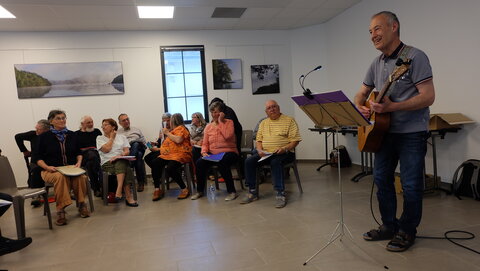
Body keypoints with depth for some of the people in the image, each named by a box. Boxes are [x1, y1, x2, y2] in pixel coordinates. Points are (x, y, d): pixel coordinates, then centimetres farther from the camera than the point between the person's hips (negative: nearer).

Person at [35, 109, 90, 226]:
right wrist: (47, 167, -14)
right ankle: (60, 210, -30)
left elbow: (78, 152, 20)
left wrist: (79, 162, 1)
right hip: (51, 171, -2)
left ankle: (81, 204, -16)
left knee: (80, 177, -33)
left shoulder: (72, 135, 11)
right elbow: (37, 157, 3)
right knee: (61, 177, -38)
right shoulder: (44, 136, 2)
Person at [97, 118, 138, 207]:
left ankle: (119, 191, -43)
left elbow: (127, 151, 7)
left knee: (121, 163, -38)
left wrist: (119, 155, -13)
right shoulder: (100, 138, 16)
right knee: (125, 169, -35)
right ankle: (128, 196, -40)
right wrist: (112, 137, 8)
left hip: (122, 161, 2)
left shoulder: (122, 137, 20)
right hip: (107, 163, -2)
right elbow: (106, 149, -4)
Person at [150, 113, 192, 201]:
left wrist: (167, 133, -7)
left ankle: (184, 189, -18)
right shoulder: (173, 130, 26)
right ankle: (157, 189, -16)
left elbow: (178, 140, -18)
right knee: (155, 163, -17)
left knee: (170, 168, -33)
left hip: (180, 154, -8)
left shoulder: (181, 128, 2)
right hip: (168, 154, 8)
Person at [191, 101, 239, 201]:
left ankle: (232, 192, -23)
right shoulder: (208, 127, 14)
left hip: (228, 152, -4)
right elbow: (205, 144, 12)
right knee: (200, 162, -22)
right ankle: (200, 191, -5)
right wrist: (204, 152, -9)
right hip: (212, 154, 4)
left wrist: (221, 122, -11)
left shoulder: (229, 122, 2)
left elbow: (228, 135, -18)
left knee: (222, 163, -36)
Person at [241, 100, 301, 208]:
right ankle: (252, 191, -10)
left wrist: (285, 149, -20)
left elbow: (295, 140, -4)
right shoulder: (263, 123, 20)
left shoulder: (289, 120, 3)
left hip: (284, 153, -5)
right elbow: (259, 139, 17)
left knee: (276, 162, -37)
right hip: (265, 153, 5)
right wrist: (259, 150, -4)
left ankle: (280, 193, -30)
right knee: (249, 161, -17)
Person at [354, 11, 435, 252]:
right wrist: (360, 107, -6)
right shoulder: (377, 63, 10)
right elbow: (361, 94, 17)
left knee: (410, 185, 2)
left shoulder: (414, 57, -11)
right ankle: (389, 226, 27)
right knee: (381, 179, 11)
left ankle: (407, 232, 20)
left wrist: (391, 107, -28)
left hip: (412, 133, -7)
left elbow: (428, 97, -18)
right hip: (384, 131, 7)